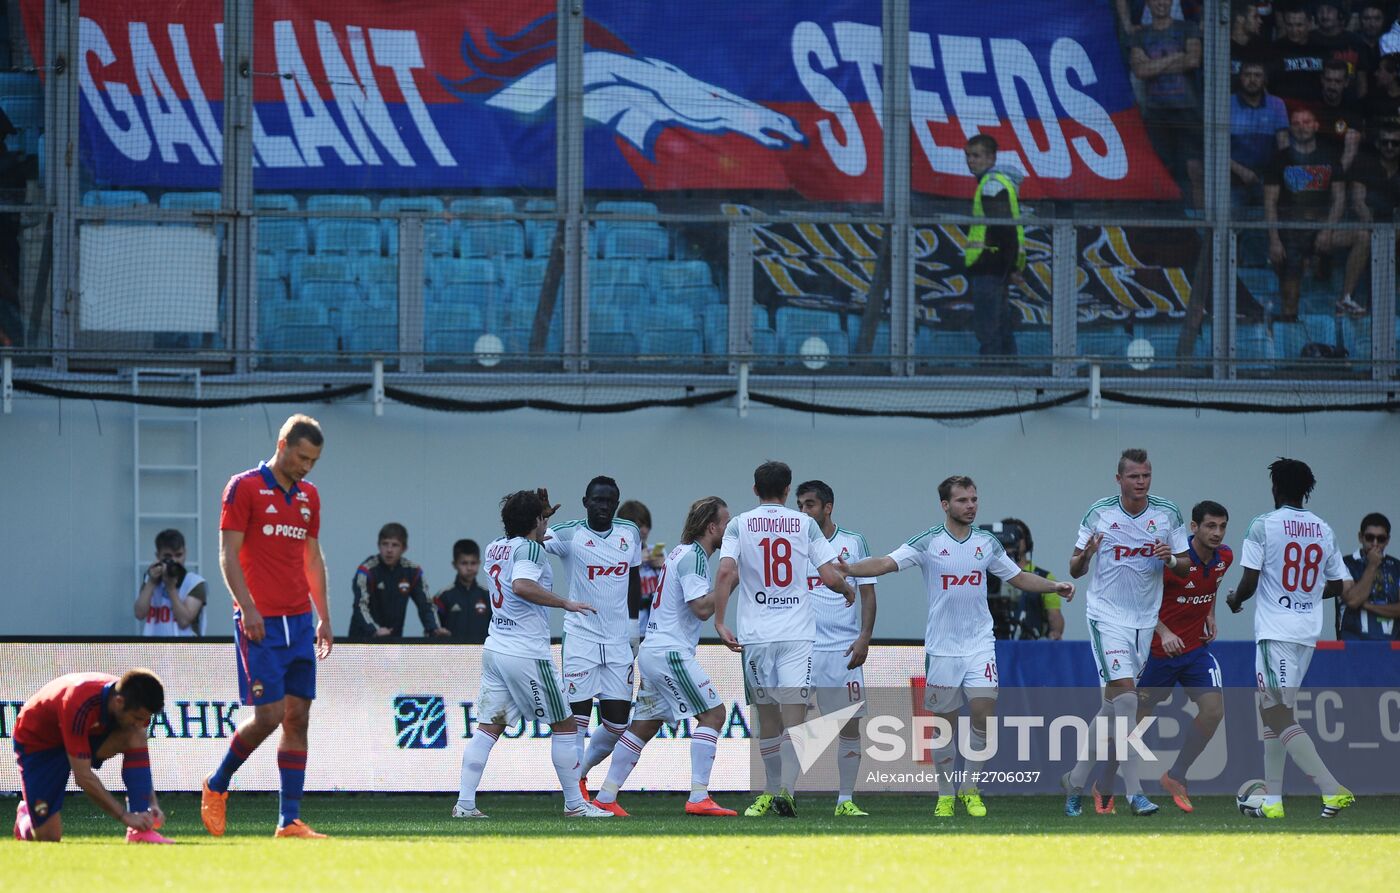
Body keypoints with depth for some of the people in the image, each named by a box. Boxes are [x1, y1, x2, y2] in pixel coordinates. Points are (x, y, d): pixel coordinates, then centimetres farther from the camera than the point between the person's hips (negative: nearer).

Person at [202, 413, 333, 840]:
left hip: (300, 622, 6)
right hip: (260, 623, -6)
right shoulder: (244, 488, -5)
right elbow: (228, 555, -8)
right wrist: (248, 607, -18)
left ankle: (289, 821, 2)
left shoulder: (308, 496, 15)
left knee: (298, 719, 1)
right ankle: (217, 785, 13)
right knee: (269, 715, -11)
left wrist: (324, 616, 17)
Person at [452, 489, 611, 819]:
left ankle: (465, 803, -2)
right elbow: (522, 585, -30)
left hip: (494, 650, 7)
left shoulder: (495, 547, 12)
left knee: (489, 726, 6)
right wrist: (565, 603, -25)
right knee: (564, 726, 5)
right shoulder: (529, 548, -11)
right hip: (527, 654, -7)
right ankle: (574, 804, 8)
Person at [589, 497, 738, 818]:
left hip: (651, 651, 10)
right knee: (713, 713, -10)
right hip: (671, 652, -10)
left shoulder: (680, 553, 17)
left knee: (644, 726, 13)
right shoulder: (693, 557, -13)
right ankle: (698, 797, -16)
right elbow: (702, 608, -22)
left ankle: (605, 798, 13)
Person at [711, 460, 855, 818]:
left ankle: (771, 792, 19)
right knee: (794, 714, -6)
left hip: (756, 634, 1)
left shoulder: (738, 525, 2)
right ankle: (785, 789, -22)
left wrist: (719, 621, -7)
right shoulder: (805, 524, 3)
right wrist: (849, 590, 20)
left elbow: (726, 572, -11)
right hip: (798, 633, -1)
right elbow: (830, 576, -1)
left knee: (768, 717, 12)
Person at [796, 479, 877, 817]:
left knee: (850, 725, 1)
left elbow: (867, 593, 7)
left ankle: (845, 799, 8)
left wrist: (864, 637, -4)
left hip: (844, 650, 0)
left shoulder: (854, 543, 5)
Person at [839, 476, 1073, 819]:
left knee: (983, 714, -9)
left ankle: (970, 789, 7)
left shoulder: (987, 543, 6)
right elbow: (885, 563, -15)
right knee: (944, 724, 3)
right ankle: (945, 795, 15)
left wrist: (1055, 586, 5)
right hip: (941, 647, -2)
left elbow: (1018, 577, 18)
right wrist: (848, 569, -32)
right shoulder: (927, 543, -5)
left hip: (980, 645, 2)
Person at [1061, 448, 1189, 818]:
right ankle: (1134, 791, -20)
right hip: (1107, 617, -4)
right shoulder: (1099, 514, -4)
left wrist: (1171, 559, -15)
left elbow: (1185, 568, 8)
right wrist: (1084, 555, -21)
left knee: (1113, 704, 8)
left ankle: (1076, 780, 23)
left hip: (1144, 620, 4)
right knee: (1124, 691, -18)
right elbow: (1075, 569, 2)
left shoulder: (1168, 514, 2)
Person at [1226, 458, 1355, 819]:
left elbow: (1249, 582, -10)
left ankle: (1333, 790, -23)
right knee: (1272, 712, 18)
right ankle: (1272, 799, 16)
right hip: (1308, 632, 7)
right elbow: (1339, 585, 13)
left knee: (1280, 718, -10)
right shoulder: (1323, 531, 8)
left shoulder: (1264, 526, -8)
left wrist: (1235, 600, 12)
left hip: (1276, 630, -7)